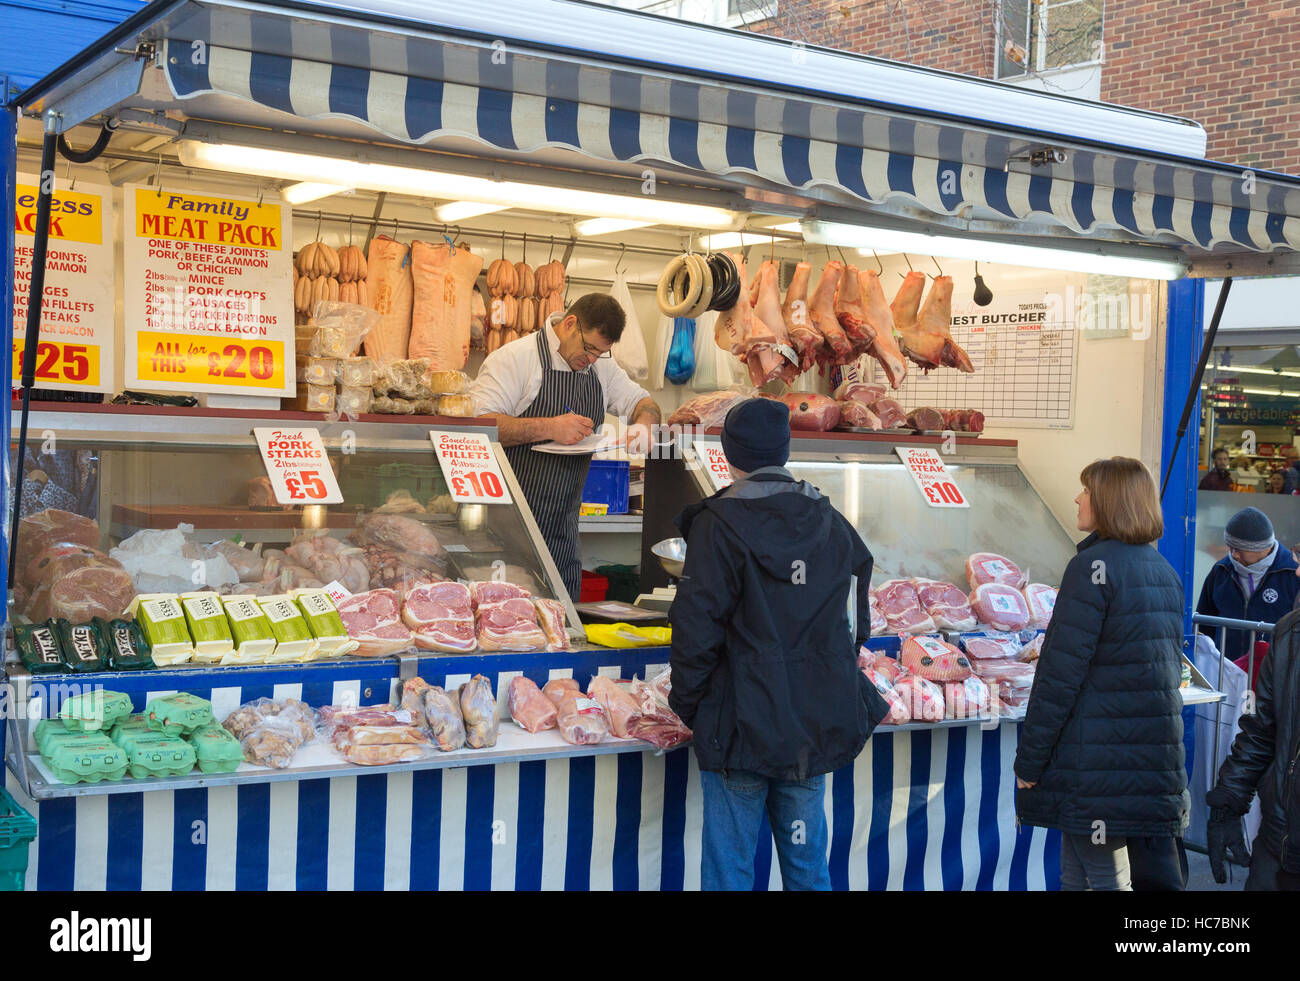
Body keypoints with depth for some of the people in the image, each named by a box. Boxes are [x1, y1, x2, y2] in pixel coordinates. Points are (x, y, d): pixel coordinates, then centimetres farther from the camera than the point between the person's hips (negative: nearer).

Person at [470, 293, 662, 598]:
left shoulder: (601, 365, 12)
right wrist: (549, 428, -24)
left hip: (563, 526, 6)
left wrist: (644, 422, -3)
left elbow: (640, 400, 22)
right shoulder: (515, 357, -10)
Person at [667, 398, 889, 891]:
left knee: (729, 867, 5)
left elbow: (697, 629, -15)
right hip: (817, 726, 5)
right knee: (808, 861, 16)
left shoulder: (720, 526, -12)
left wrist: (687, 703, -2)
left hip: (741, 727, -5)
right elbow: (857, 623, 14)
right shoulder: (832, 523, 6)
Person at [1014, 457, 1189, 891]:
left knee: (1102, 875, 1)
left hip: (1098, 754, -8)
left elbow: (1061, 672, -16)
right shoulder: (1165, 571, 13)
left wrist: (1029, 758, -12)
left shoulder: (1094, 566, -13)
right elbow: (1172, 664, 20)